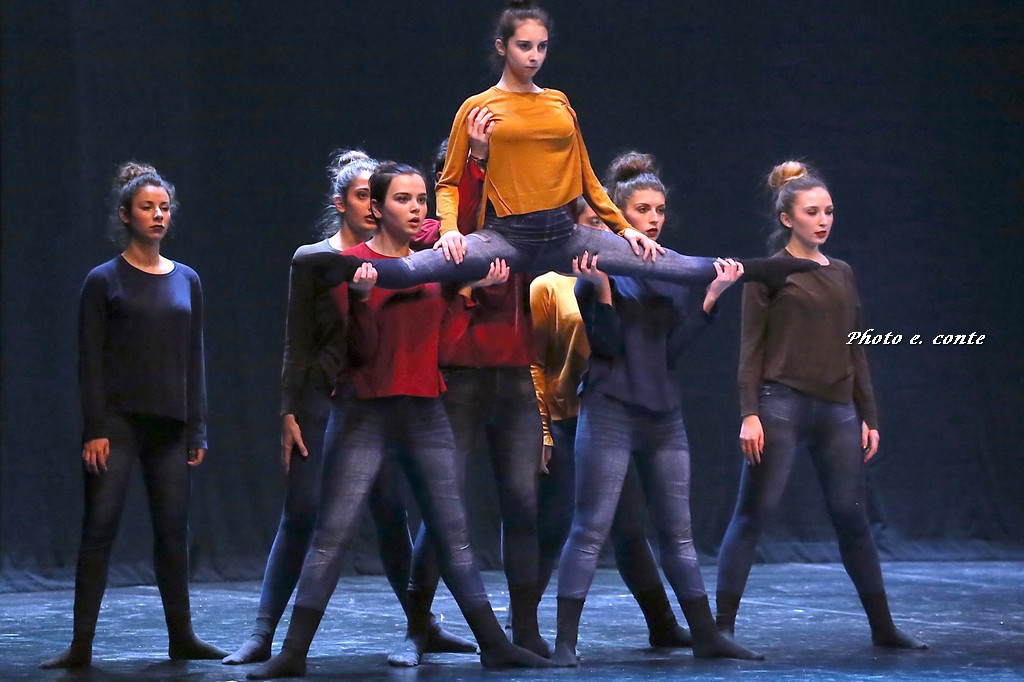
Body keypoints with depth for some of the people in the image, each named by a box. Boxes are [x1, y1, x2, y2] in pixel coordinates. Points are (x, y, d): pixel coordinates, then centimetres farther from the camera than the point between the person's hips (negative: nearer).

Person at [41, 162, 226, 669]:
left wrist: (198, 430, 8)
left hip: (170, 425, 4)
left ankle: (181, 636, 15)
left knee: (173, 531, 6)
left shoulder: (186, 280, 11)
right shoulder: (104, 281, 0)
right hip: (117, 422, -4)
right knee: (99, 528, -6)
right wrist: (94, 429, -11)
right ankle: (81, 645, -5)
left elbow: (194, 359, 13)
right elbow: (89, 360, -3)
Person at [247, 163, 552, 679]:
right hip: (369, 414, -4)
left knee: (453, 534, 8)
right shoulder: (352, 264, -5)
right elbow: (362, 350, -10)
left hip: (426, 413, 4)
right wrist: (361, 299, -26)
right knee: (331, 534, -8)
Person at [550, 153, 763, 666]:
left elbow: (673, 348, 7)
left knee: (678, 531, 10)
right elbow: (606, 344, -11)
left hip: (663, 411, 5)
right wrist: (600, 285, -23)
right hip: (610, 410, -5)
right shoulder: (599, 268, -4)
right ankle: (564, 641, -8)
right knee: (591, 527, -9)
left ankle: (706, 636, 15)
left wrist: (712, 295, 1)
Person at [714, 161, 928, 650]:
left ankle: (883, 628, 16)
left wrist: (869, 416, 14)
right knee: (752, 515, -6)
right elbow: (751, 348, -4)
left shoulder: (842, 274, 15)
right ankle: (722, 626, -5)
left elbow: (855, 350, 17)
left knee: (851, 518, 9)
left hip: (837, 411, 5)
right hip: (782, 405, -5)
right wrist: (749, 414, -13)